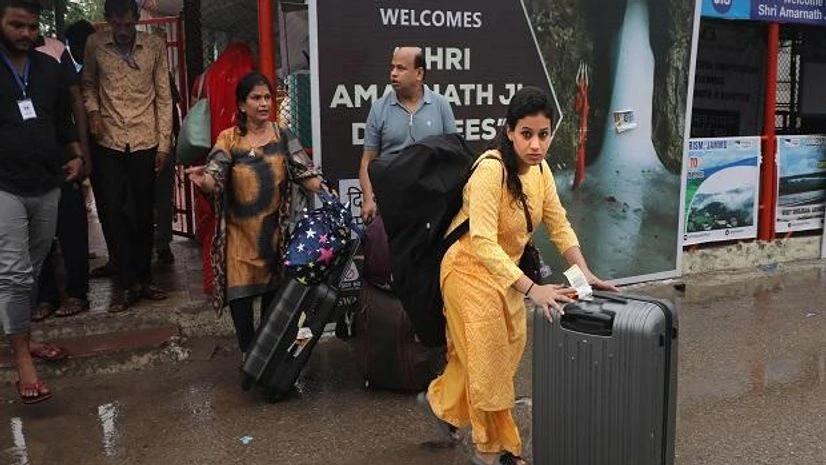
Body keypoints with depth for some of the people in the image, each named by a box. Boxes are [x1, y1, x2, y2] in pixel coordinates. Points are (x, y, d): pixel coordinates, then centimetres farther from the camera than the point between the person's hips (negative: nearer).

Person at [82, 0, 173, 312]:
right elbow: (88, 83, 17)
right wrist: (93, 110, -3)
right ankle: (126, 283, 7)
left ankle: (143, 278, 18)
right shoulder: (95, 45, 1)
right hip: (110, 142, 1)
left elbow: (164, 97, 0)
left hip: (145, 141, -1)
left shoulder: (155, 46, -2)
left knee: (144, 213, 7)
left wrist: (164, 143, -3)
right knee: (116, 212, 0)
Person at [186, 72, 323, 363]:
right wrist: (202, 181, -33)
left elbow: (305, 172, -4)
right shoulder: (228, 140, -1)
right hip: (240, 229, -1)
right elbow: (215, 181, -10)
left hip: (275, 227, 1)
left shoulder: (283, 137, 3)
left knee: (274, 286, 9)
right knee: (240, 288, -2)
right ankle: (247, 350, 15)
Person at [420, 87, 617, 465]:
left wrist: (585, 273, -9)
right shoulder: (491, 169, -29)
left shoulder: (539, 168, -4)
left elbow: (558, 224, 2)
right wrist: (531, 289, -41)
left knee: (478, 354, 20)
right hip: (472, 271, -7)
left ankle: (441, 401, 45)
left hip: (505, 273, 8)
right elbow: (483, 243, -36)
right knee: (489, 362, 4)